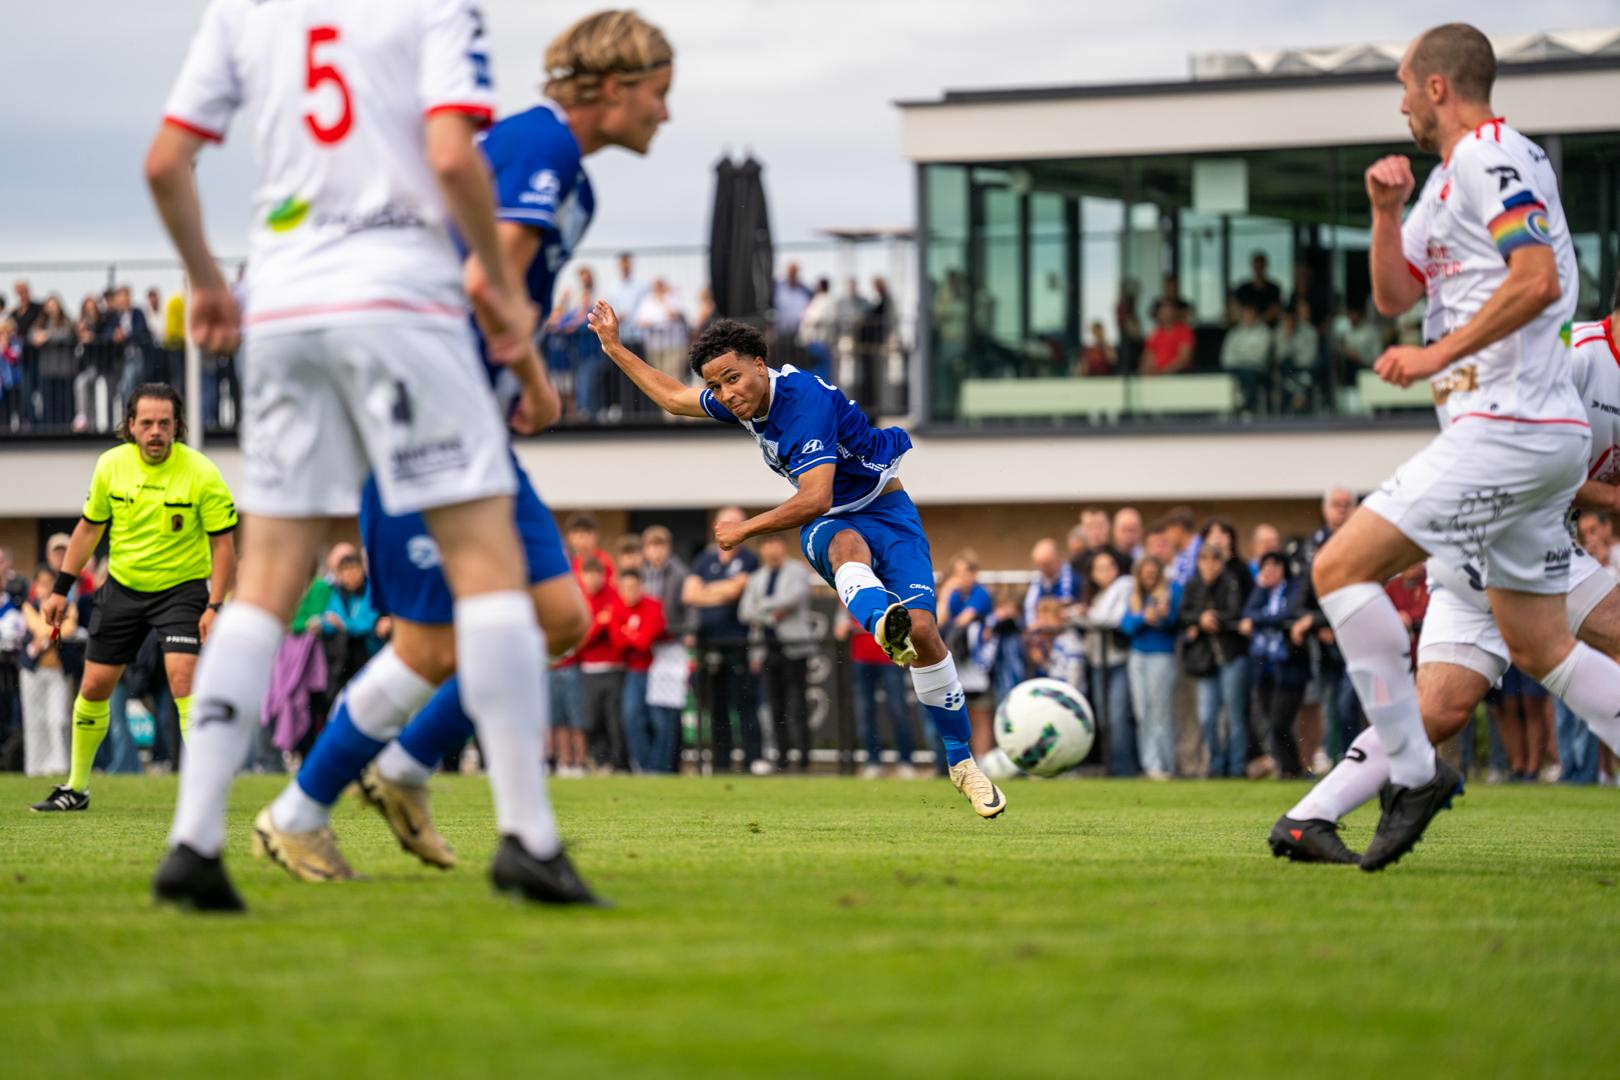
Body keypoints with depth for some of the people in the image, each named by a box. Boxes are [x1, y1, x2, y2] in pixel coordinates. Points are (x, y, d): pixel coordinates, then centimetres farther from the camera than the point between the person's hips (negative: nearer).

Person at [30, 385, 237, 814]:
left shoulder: (202, 474, -16)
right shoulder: (111, 465, -5)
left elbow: (223, 542, -12)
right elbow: (89, 527, 8)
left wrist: (215, 606, -20)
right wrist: (61, 589, 7)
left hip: (181, 588, -4)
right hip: (122, 586, 4)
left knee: (183, 679, -22)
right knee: (94, 687, 6)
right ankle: (76, 788, 24)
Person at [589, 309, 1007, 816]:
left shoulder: (806, 399, -26)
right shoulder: (742, 399, -1)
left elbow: (815, 499, -32)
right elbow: (674, 398, 21)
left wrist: (745, 529, -23)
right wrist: (614, 348, 21)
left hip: (886, 511, -4)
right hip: (829, 527, 4)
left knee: (923, 629, -20)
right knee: (848, 546, -36)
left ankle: (963, 763, -5)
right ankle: (884, 624, -73)